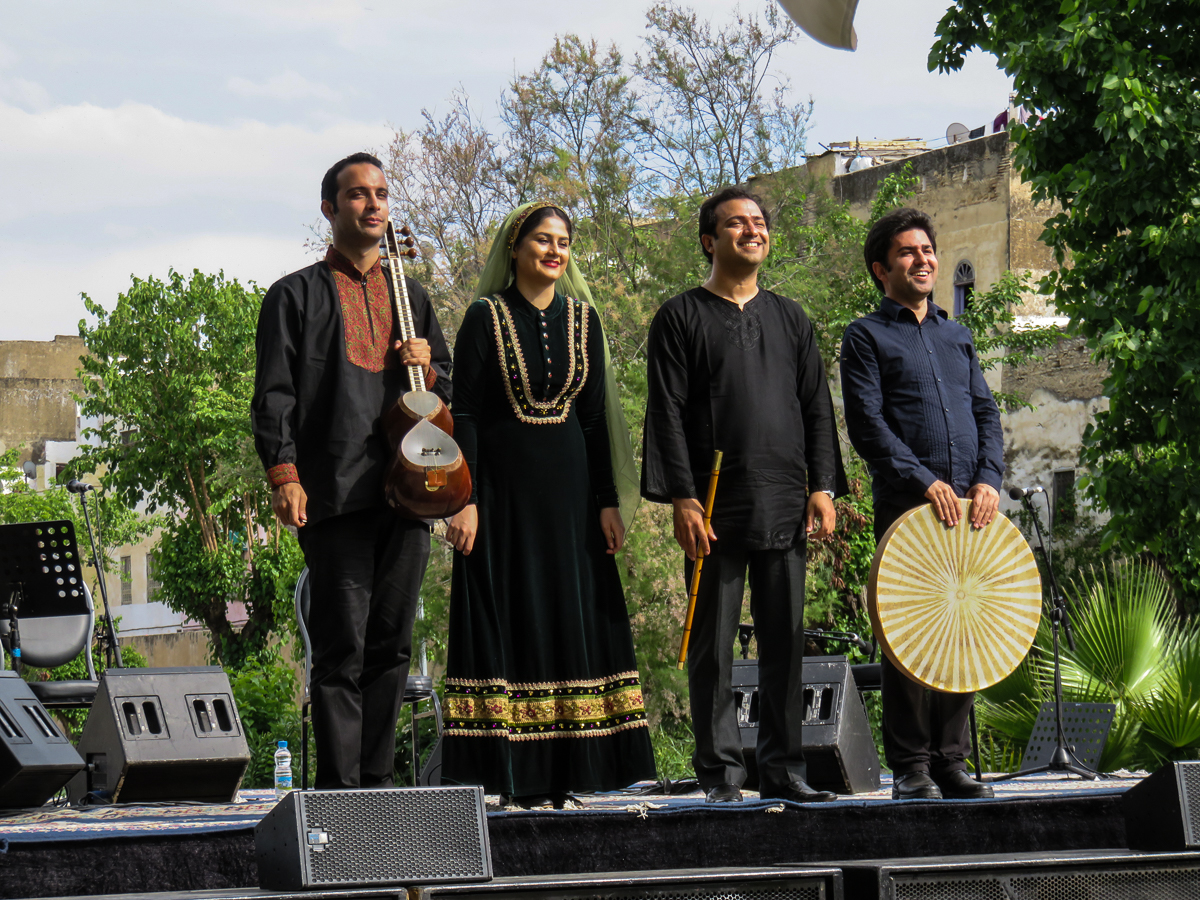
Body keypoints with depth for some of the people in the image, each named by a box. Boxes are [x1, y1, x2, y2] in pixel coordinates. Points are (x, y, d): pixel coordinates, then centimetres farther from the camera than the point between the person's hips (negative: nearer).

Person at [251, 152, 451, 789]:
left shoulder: (410, 297, 22)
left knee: (392, 643, 6)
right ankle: (339, 791, -6)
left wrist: (427, 368, 3)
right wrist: (283, 474, -11)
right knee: (343, 647, -8)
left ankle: (377, 781, 12)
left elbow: (446, 391, 26)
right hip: (336, 496, -5)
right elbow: (274, 396, 1)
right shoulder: (297, 295, 8)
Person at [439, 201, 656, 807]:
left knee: (573, 615, 3)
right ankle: (509, 775, -2)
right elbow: (463, 414, -5)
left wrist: (608, 501, 5)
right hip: (503, 487, -4)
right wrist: (464, 499, -13)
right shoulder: (486, 318, -2)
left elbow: (596, 416, 11)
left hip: (568, 486, 4)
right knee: (506, 616, -4)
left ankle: (560, 772, 8)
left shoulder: (582, 319, 10)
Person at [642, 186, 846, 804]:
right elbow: (667, 413, -3)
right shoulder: (681, 318, 3)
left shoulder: (789, 318, 16)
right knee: (713, 644, -2)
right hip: (716, 508, -4)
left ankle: (783, 769, 12)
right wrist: (682, 499, -12)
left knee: (785, 641, 5)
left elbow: (817, 407, 15)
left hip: (785, 508, 4)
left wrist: (823, 487, 4)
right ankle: (720, 772, 4)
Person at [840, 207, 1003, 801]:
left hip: (968, 506, 5)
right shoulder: (867, 337, 5)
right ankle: (911, 767, -2)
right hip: (905, 506, -5)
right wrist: (924, 481, -15)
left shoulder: (956, 337, 22)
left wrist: (988, 478, -2)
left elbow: (986, 412, 16)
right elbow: (867, 424, -5)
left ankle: (951, 759, 10)